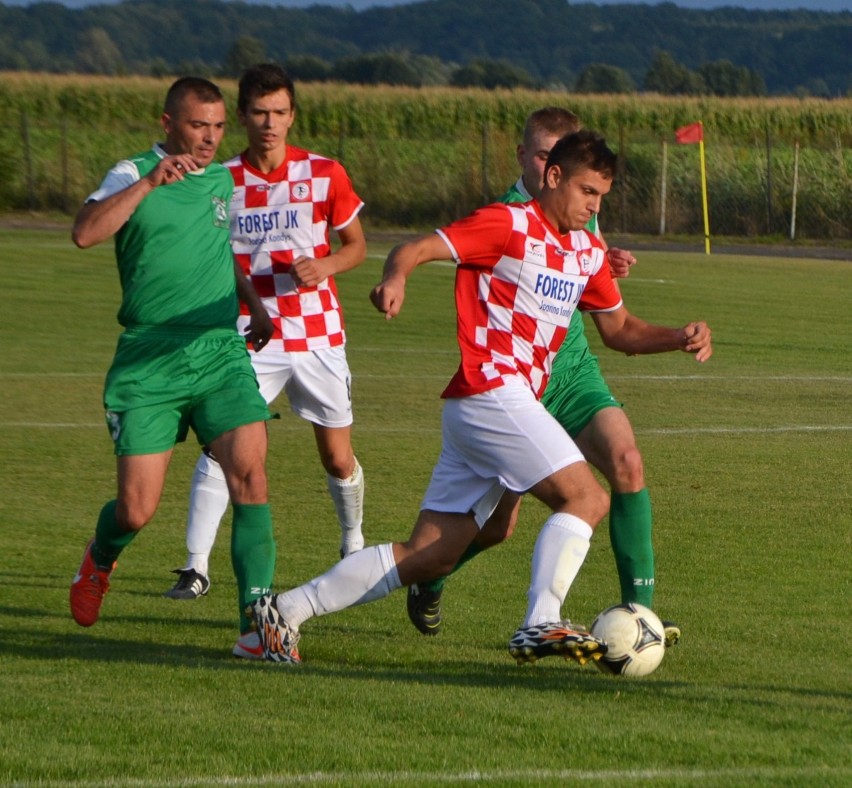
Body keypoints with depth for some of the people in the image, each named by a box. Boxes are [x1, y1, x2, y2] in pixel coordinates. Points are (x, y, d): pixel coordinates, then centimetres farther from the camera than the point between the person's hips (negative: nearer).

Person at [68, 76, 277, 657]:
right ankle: (100, 561, 34)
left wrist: (255, 303, 23)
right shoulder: (133, 175, -4)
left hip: (220, 353, 4)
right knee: (137, 509, -3)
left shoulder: (223, 181, 13)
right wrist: (150, 183, -31)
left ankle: (257, 615, -19)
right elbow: (85, 233, -24)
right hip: (147, 363, -4)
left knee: (250, 471, -18)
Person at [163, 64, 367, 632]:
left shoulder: (325, 175, -2)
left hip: (318, 336, 1)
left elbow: (358, 245, 7)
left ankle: (353, 545, 35)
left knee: (338, 459, 8)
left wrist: (326, 266, -13)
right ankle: (197, 565, -14)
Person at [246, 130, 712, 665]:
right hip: (491, 392, -8)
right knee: (587, 498, -17)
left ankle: (284, 611, 4)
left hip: (515, 403, 8)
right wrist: (396, 277, -35)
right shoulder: (509, 225, -5)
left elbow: (620, 330, 28)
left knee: (430, 556, 3)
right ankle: (541, 624, -24)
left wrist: (679, 338, 9)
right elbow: (413, 250, -12)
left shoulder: (587, 254, 20)